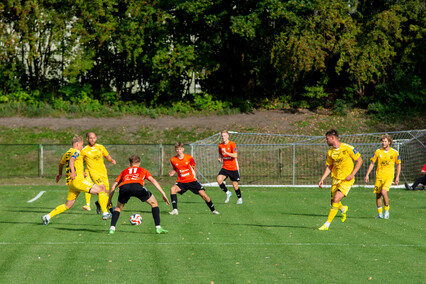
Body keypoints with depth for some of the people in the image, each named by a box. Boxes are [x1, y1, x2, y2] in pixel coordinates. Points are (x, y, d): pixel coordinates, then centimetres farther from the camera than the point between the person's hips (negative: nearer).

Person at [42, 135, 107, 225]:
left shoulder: (67, 153, 23)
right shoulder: (76, 152, -4)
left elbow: (61, 164, 39)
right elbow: (71, 160, -25)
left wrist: (60, 173, 57)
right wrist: (73, 172, -35)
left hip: (70, 183, 9)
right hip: (78, 180, -9)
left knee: (68, 205, 14)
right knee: (101, 189, -9)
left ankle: (48, 216, 8)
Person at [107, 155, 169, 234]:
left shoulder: (124, 171, 39)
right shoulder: (143, 170, 36)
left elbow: (113, 186, 36)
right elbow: (153, 181, 23)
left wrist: (109, 200, 44)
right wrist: (163, 194, 20)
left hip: (124, 186, 2)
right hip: (137, 186, -2)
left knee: (119, 207, 28)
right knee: (154, 203, 19)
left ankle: (112, 228, 11)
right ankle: (158, 228, 10)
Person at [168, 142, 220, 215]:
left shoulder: (189, 157, -6)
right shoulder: (173, 160, -4)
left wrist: (194, 174, 2)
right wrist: (172, 172, -6)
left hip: (192, 180, -1)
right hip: (181, 182, 1)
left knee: (203, 195, -9)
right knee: (172, 189, -28)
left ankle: (213, 210, 11)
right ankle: (175, 210, -25)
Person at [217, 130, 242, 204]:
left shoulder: (232, 144, -11)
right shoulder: (220, 145, 6)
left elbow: (235, 155, -20)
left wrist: (226, 152, -29)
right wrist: (220, 158, -2)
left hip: (233, 168, -4)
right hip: (225, 167, 4)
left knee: (235, 184, 2)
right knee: (219, 179, -19)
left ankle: (239, 198, 25)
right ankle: (227, 193, 1)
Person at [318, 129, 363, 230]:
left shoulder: (348, 148, -12)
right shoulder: (330, 152, 5)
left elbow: (360, 161, -5)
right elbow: (329, 167, 16)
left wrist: (352, 174, -14)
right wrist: (322, 179, 4)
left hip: (346, 180, -6)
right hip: (336, 179, 6)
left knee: (336, 200, -19)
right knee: (333, 202, 8)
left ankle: (327, 225, -15)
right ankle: (343, 209, 45)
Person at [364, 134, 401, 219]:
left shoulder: (394, 152, -1)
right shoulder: (378, 152, 3)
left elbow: (398, 164, 8)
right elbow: (372, 163, 9)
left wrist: (397, 177, 2)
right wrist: (367, 175, 4)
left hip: (389, 176, -3)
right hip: (379, 176, 3)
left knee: (384, 192, -22)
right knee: (378, 195, 3)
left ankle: (387, 210, -2)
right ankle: (380, 214, 17)